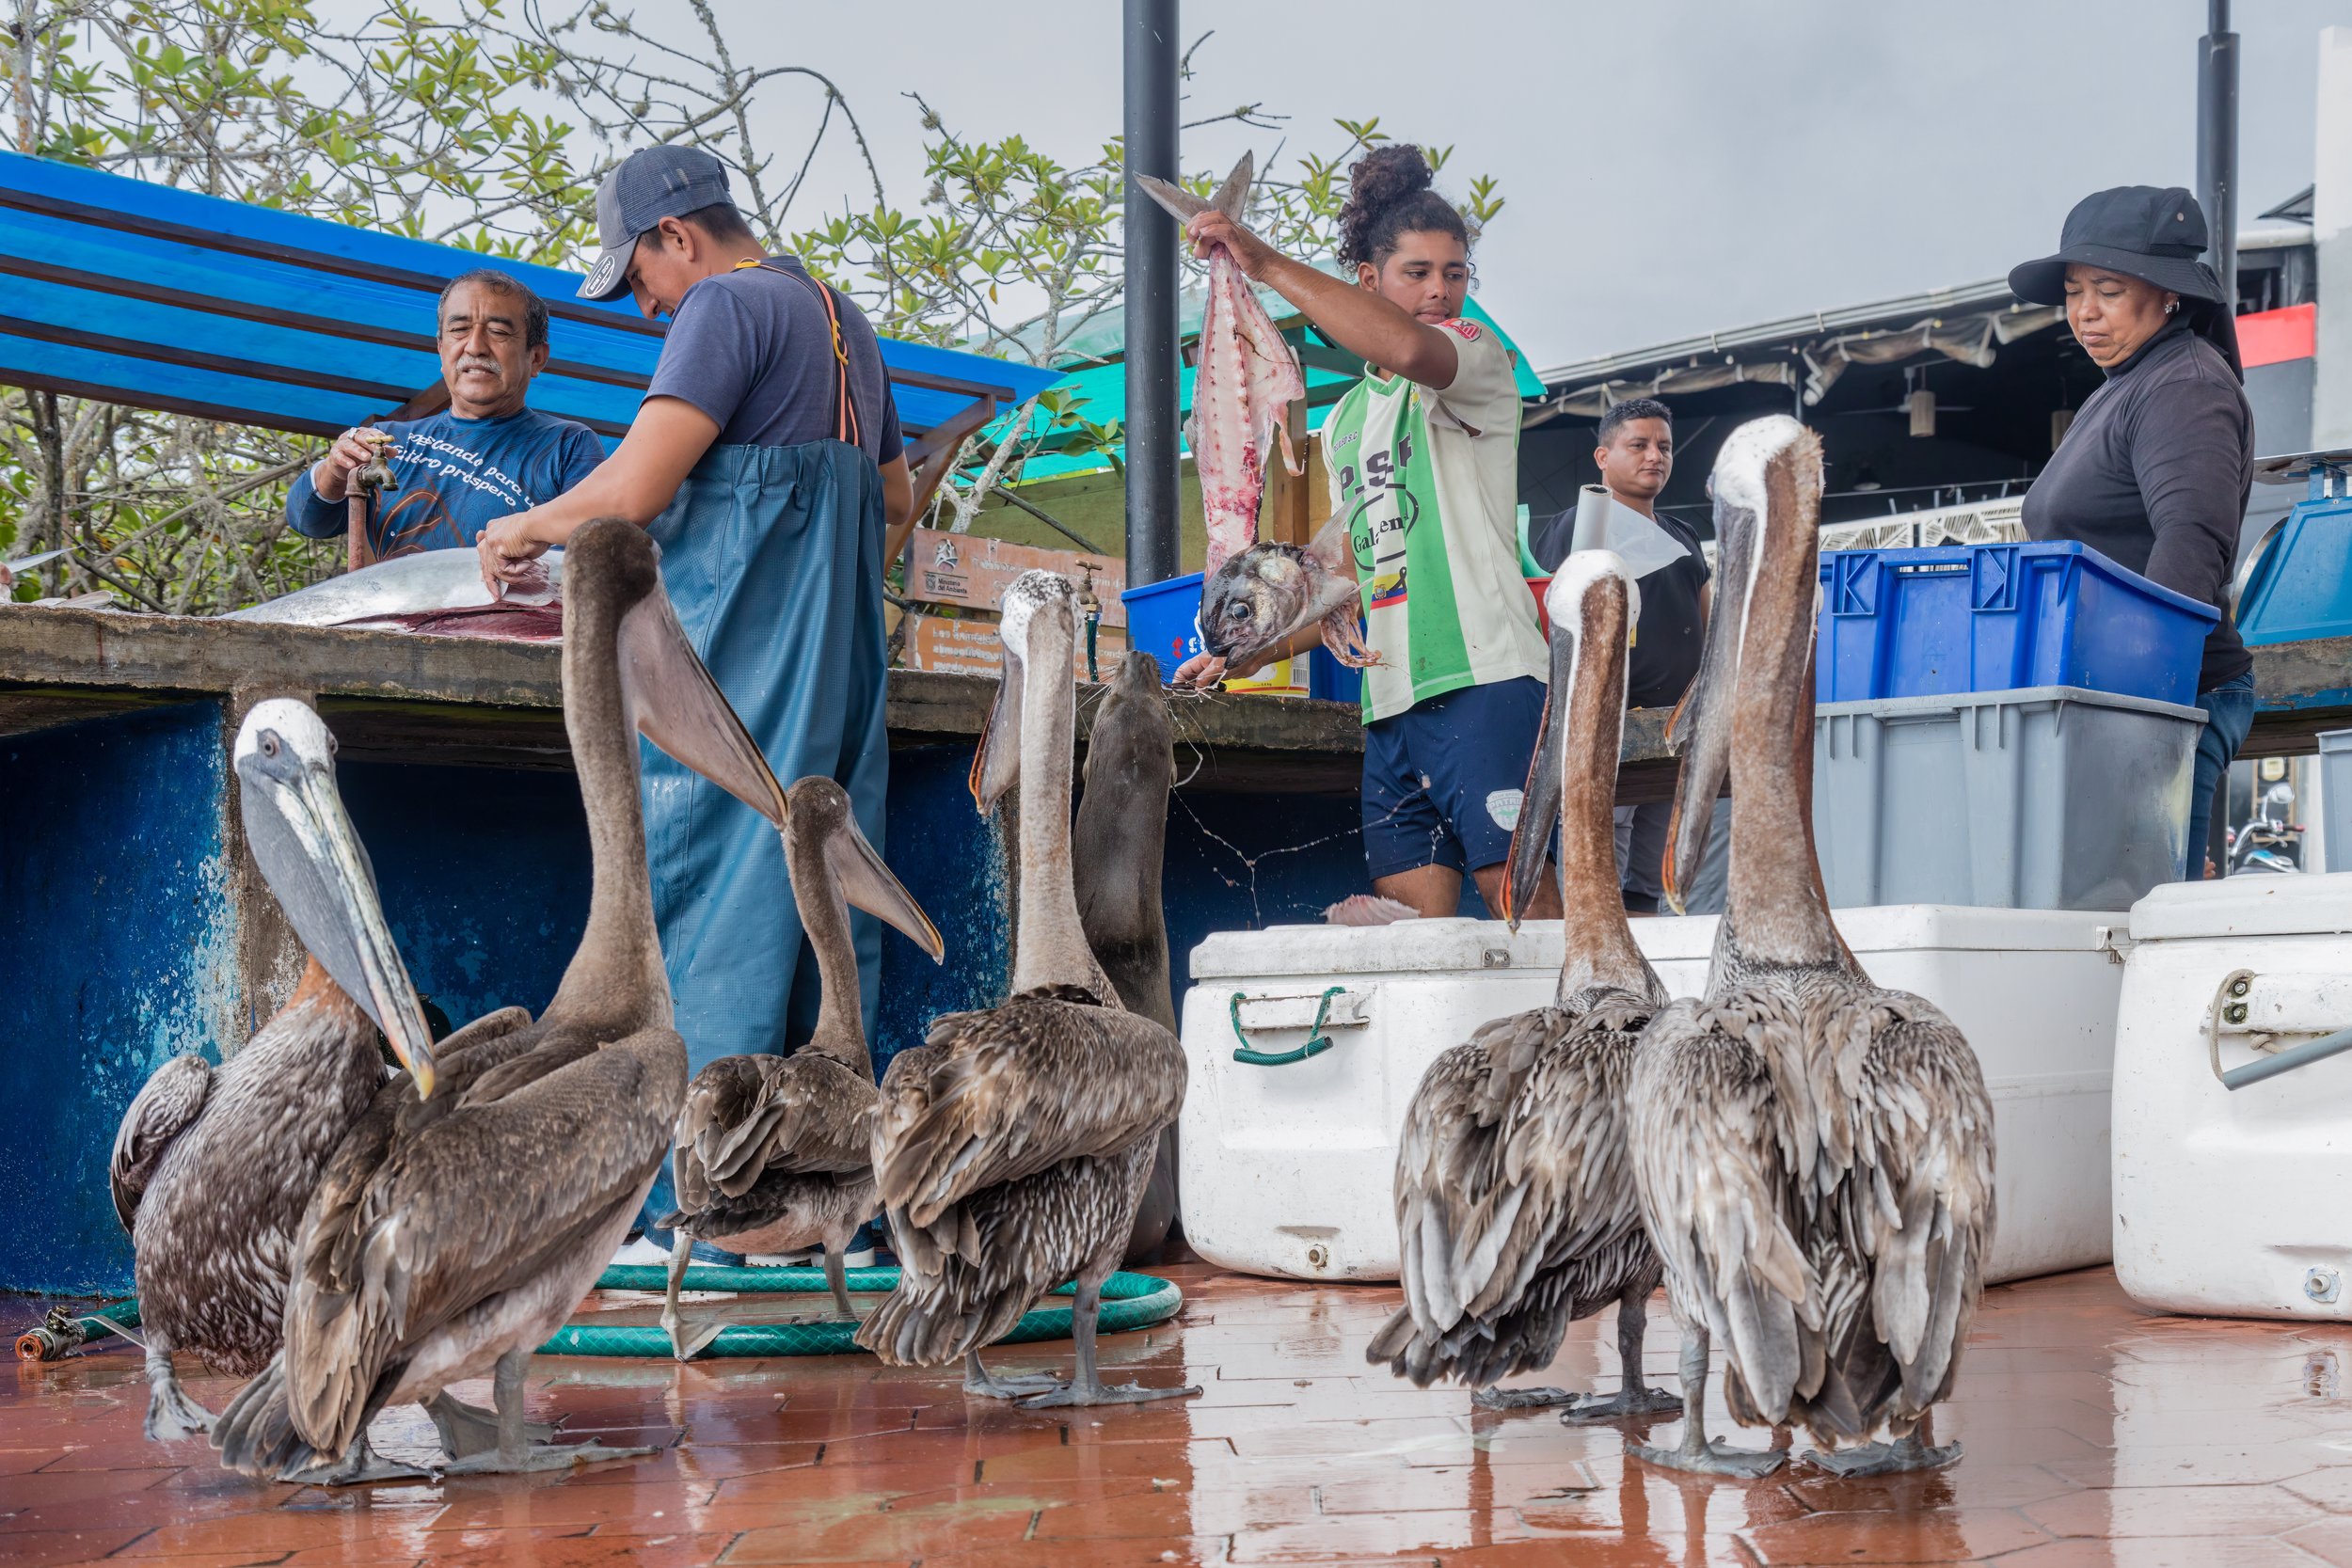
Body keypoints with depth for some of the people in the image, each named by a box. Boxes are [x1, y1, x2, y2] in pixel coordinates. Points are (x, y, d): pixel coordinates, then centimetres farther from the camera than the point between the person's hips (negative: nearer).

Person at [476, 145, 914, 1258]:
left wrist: (523, 529, 1)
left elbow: (633, 489, -15)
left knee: (705, 926, -7)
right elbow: (897, 502, 30)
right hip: (843, 667, 9)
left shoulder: (730, 305, -7)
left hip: (736, 667, -9)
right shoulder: (843, 320, 20)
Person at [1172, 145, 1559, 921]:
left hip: (1484, 676, -6)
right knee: (1411, 918, -1)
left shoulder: (1479, 359, 2)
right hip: (1390, 698, 6)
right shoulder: (1345, 420, 23)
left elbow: (1410, 349, -24)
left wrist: (1267, 264, -22)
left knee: (1518, 895, -14)